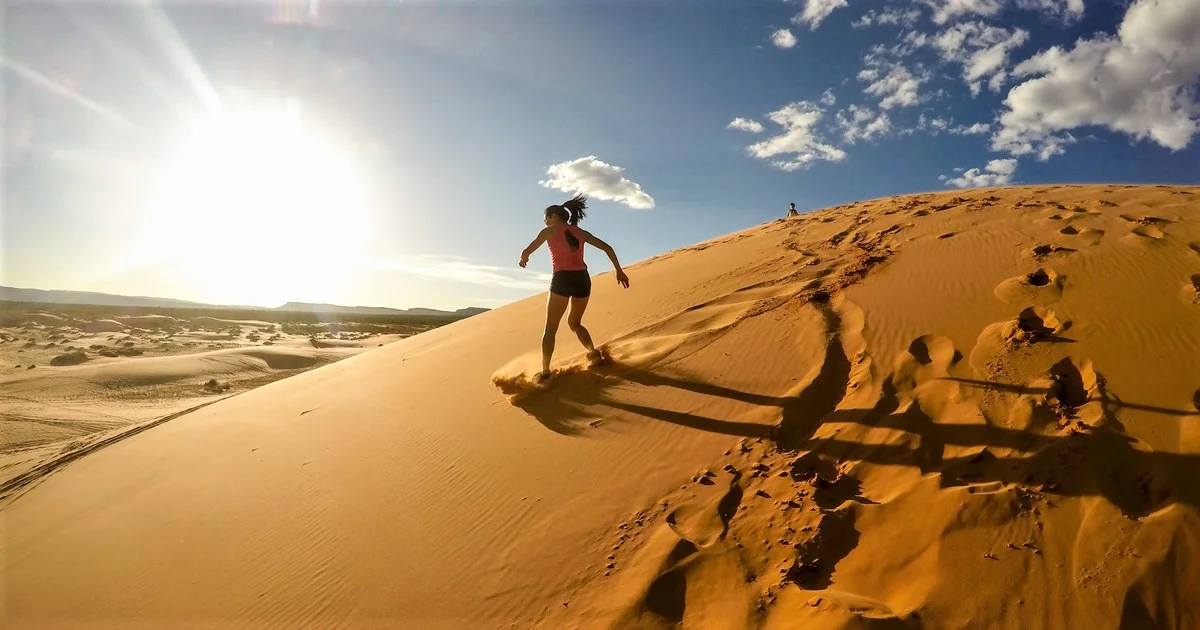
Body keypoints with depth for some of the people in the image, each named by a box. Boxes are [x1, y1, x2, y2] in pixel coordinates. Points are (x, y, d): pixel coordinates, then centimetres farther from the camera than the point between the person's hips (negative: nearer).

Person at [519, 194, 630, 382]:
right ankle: (593, 352, 8)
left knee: (550, 328, 3)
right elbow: (607, 248, 15)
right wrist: (619, 271, 16)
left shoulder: (549, 231, 8)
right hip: (583, 279, 5)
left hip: (562, 280, -4)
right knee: (574, 322, 25)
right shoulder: (580, 232, 20)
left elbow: (527, 252, 4)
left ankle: (545, 371, -5)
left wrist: (523, 260, 27)